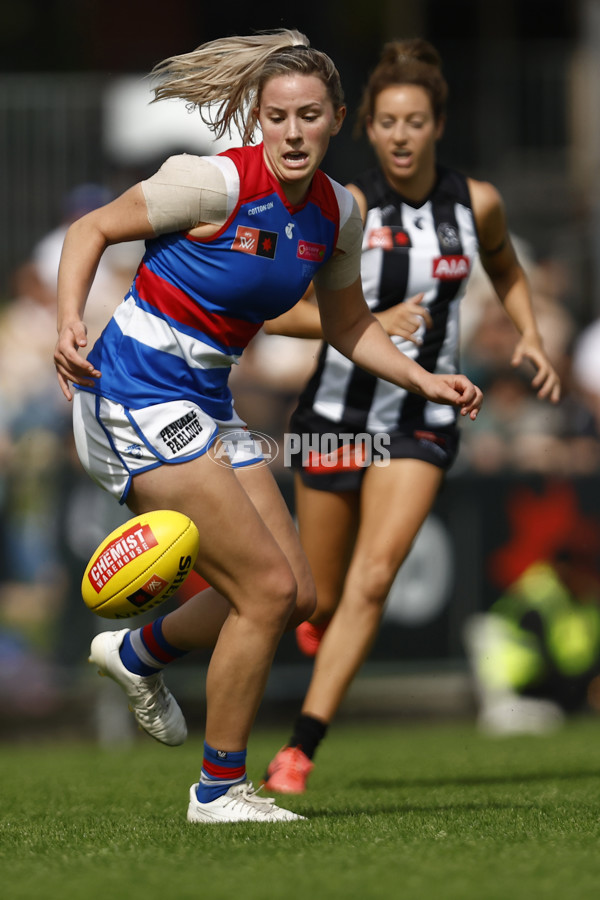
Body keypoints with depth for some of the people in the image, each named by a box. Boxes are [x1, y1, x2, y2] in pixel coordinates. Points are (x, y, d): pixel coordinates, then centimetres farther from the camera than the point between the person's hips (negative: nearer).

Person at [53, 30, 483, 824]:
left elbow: (347, 326, 18)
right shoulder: (218, 183, -18)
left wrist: (425, 381, 5)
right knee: (268, 588, -13)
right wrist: (69, 323, -23)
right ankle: (220, 789, 1)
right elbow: (92, 229, -9)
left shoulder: (337, 213, 3)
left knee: (294, 596, 8)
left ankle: (138, 653, 34)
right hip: (138, 394, -8)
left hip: (207, 400, 8)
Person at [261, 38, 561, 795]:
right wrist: (371, 323, -27)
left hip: (422, 424, 1)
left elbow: (505, 269, 22)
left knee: (372, 582, -17)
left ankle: (299, 752, -16)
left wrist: (529, 336, 8)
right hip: (336, 413, -1)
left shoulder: (476, 203, -1)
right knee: (322, 599, 9)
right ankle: (318, 617, 49)